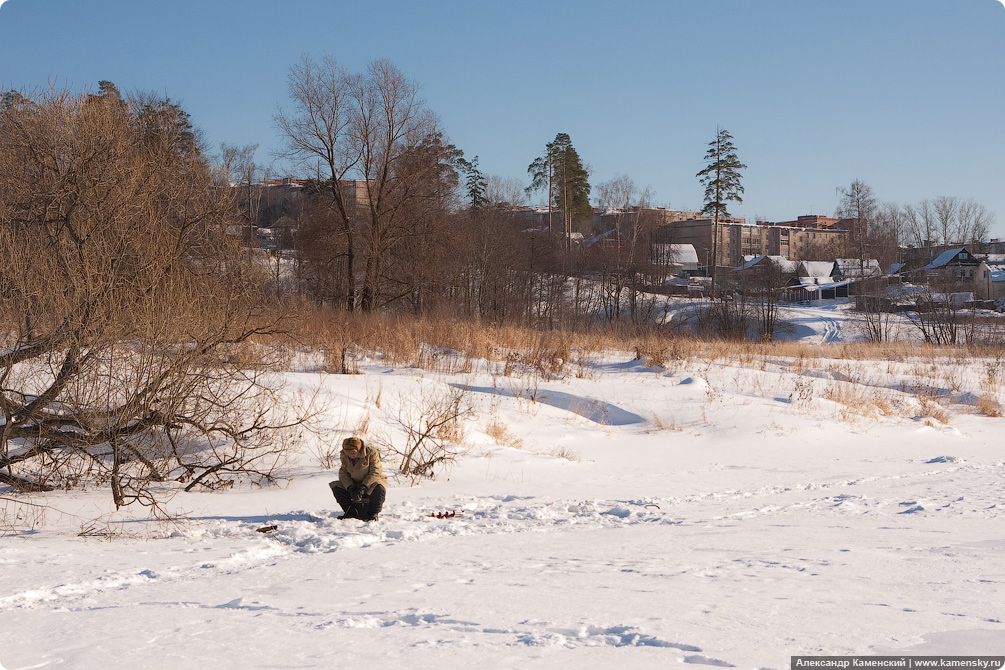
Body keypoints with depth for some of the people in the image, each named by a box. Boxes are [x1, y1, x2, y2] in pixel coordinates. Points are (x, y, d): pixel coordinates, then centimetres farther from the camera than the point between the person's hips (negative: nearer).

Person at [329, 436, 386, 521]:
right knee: (335, 486, -16)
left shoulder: (372, 453, -18)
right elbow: (343, 473, -6)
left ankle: (373, 514, -15)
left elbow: (375, 473, -22)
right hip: (354, 484, 4)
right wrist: (350, 488, -24)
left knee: (379, 488, -38)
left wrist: (363, 488, -33)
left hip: (370, 483, -4)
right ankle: (351, 512, -10)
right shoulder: (344, 455, -5)